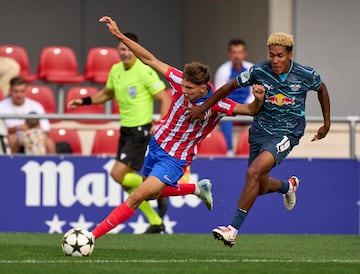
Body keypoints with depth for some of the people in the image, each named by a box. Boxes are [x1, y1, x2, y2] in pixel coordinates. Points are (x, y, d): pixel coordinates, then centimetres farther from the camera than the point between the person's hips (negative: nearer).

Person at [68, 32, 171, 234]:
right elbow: (107, 93, 27)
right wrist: (84, 101, 16)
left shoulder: (145, 72, -15)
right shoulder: (116, 70, 8)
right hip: (125, 129, 8)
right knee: (128, 180, 7)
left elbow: (165, 99, -15)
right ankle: (156, 223, 17)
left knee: (118, 174, -17)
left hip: (140, 130, -8)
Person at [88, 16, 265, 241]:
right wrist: (119, 35, -20)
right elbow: (150, 60, -15)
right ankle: (199, 188, 46)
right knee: (151, 193, 28)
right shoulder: (181, 81, -19)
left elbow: (250, 110, -21)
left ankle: (94, 235, -14)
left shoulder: (216, 104, -26)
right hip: (157, 144, 6)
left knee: (138, 197, -17)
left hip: (175, 159, -6)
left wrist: (258, 99, -46)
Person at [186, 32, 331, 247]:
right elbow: (229, 87, 3)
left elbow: (322, 89, 12)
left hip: (287, 134, -4)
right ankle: (288, 186, 50)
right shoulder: (259, 72, -10)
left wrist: (327, 123, 16)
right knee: (261, 187, 12)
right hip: (260, 131, 4)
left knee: (253, 173, -24)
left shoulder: (306, 75, -10)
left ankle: (234, 228, -21)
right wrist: (203, 108, 1)